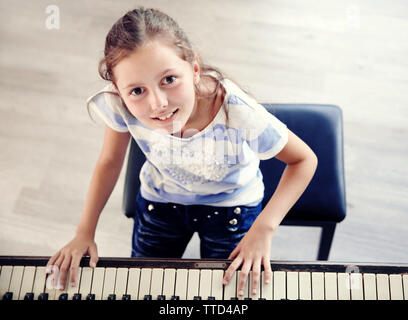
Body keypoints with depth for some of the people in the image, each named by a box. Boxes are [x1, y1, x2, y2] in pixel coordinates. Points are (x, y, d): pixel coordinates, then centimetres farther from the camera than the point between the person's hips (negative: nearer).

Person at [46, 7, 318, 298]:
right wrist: (85, 232, -11)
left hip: (230, 205, -2)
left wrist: (264, 228, -31)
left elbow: (305, 160, -23)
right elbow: (110, 162, -11)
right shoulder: (121, 106, -33)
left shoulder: (241, 117, -41)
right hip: (160, 200, 2)